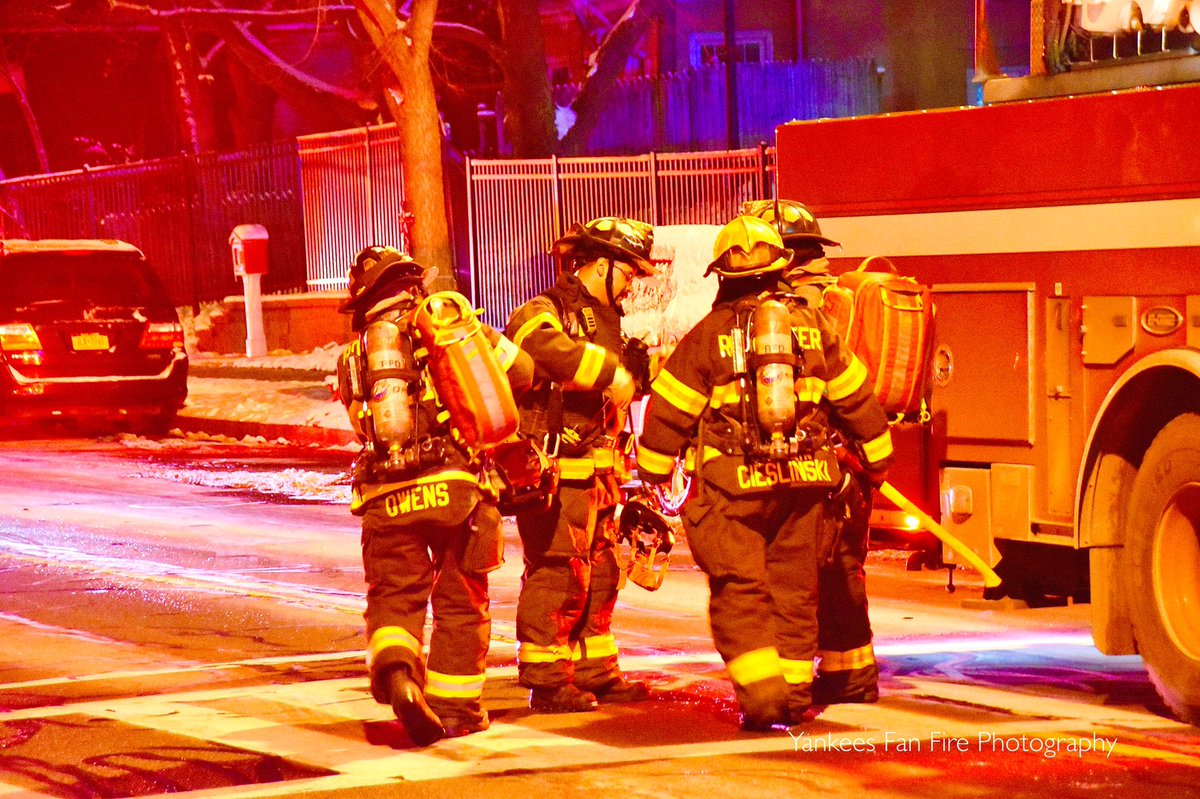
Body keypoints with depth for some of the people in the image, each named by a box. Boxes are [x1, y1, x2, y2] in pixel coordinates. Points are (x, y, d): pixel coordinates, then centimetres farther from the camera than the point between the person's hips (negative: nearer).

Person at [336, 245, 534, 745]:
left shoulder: (353, 357, 13)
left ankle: (395, 669, -19)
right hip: (454, 487, -2)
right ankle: (455, 709, 19)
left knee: (393, 596, 10)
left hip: (386, 497, 2)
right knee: (460, 601, 12)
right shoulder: (446, 318, 5)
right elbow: (520, 371, 8)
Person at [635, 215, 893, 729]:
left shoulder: (709, 334, -3)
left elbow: (669, 410, 1)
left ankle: (761, 691, -14)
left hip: (732, 483, -3)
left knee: (739, 588, -1)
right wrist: (877, 455, 26)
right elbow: (855, 396, 13)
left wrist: (653, 471, 14)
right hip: (803, 478, 3)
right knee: (794, 586, 12)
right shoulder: (812, 325, 6)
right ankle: (796, 692, 16)